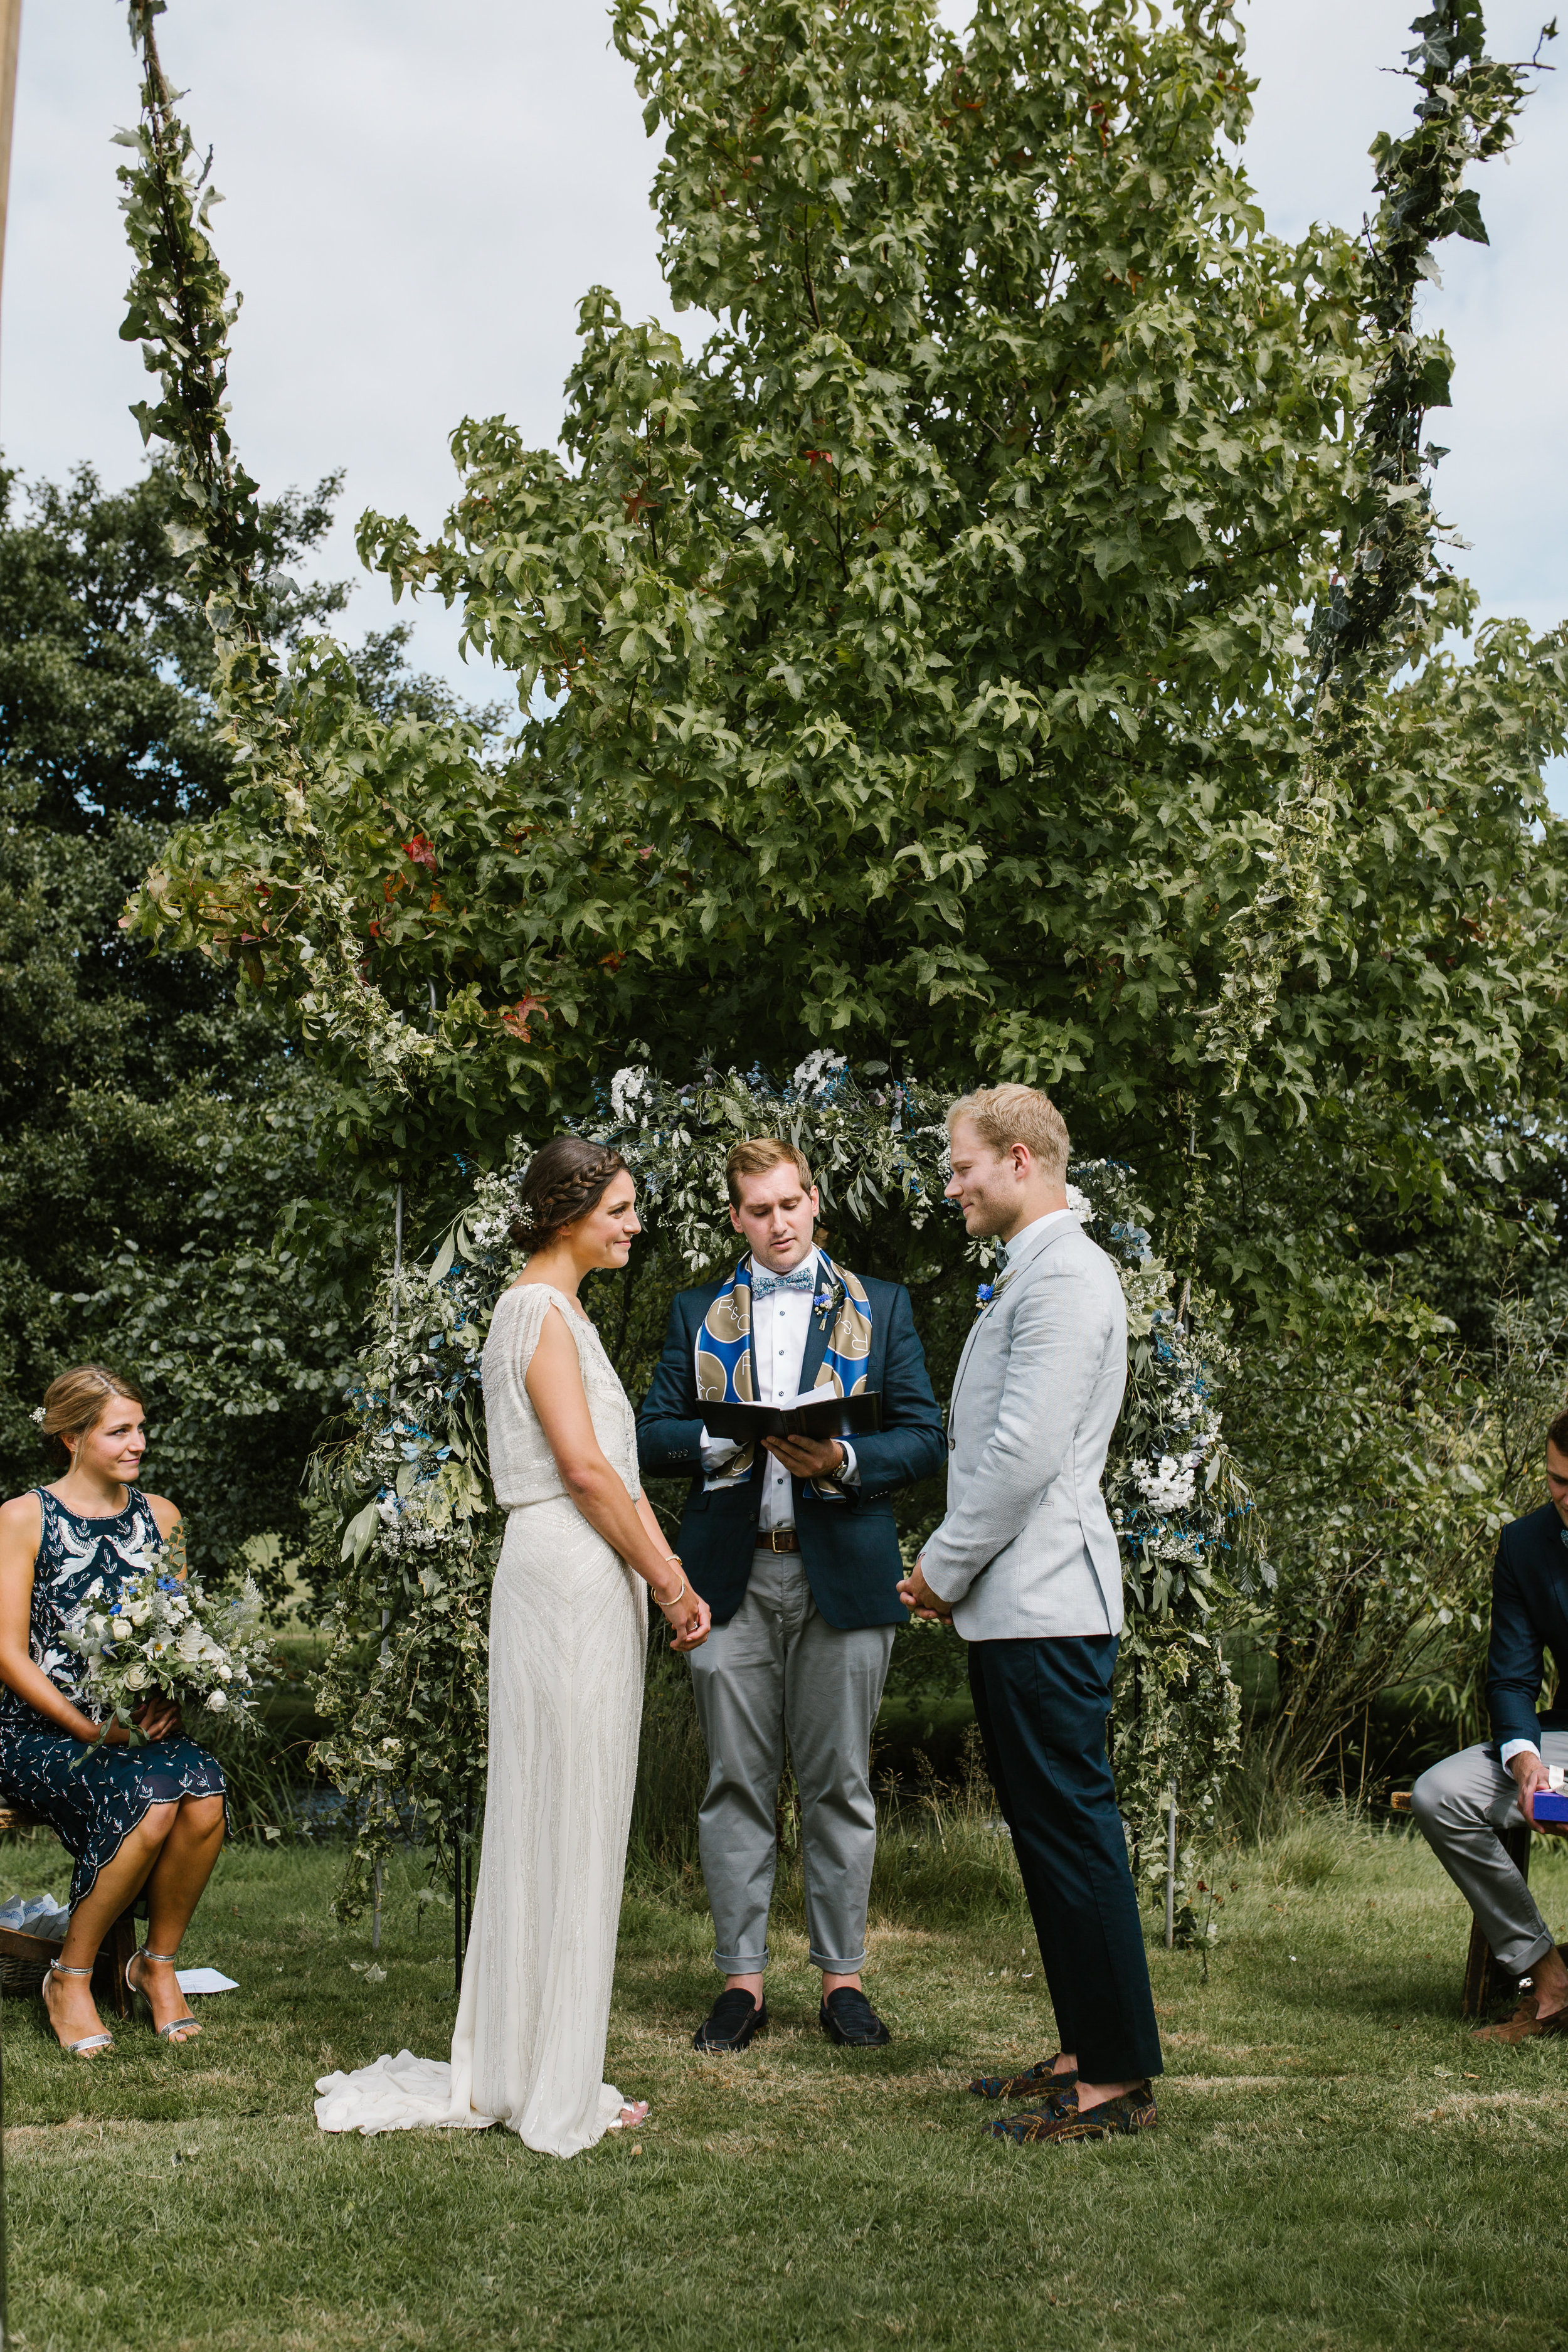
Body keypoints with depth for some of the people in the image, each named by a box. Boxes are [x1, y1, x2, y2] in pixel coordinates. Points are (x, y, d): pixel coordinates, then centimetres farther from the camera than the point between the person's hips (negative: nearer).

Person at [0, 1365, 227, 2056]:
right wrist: (92, 1729, -17)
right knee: (150, 1799, -31)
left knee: (204, 1792, -28)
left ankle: (158, 1962, -5)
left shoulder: (159, 1516, 12)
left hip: (142, 1725, 4)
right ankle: (70, 1978, -10)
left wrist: (169, 1700, -7)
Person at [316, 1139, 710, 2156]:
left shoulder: (565, 1312, 21)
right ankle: (551, 2087, 4)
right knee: (567, 1816, -4)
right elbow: (582, 1468, -17)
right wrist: (667, 1580, -10)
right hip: (570, 1574, -10)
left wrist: (673, 1576, 10)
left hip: (593, 1576, 10)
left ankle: (521, 2070, 20)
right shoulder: (539, 1309, -9)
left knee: (570, 1819, 12)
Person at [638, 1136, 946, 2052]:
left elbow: (924, 1437, 4)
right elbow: (654, 1435, 8)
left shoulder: (881, 1307, 10)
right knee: (737, 1784, 4)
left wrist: (842, 1461, -15)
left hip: (841, 1573, -1)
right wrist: (721, 1440, -12)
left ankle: (843, 1976, 14)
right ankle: (742, 1979, 13)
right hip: (732, 1576, 1)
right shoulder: (698, 1313, 14)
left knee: (840, 1784, 4)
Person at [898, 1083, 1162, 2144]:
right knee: (1046, 1830, 15)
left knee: (1074, 1829, -4)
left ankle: (1120, 2078, 4)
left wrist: (944, 1567, -12)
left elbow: (1025, 1451, -21)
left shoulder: (1064, 1275, -14)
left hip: (1045, 1606, -10)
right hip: (1015, 1604, 11)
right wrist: (954, 1567, 15)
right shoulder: (1027, 1274, 18)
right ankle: (1089, 2049, 25)